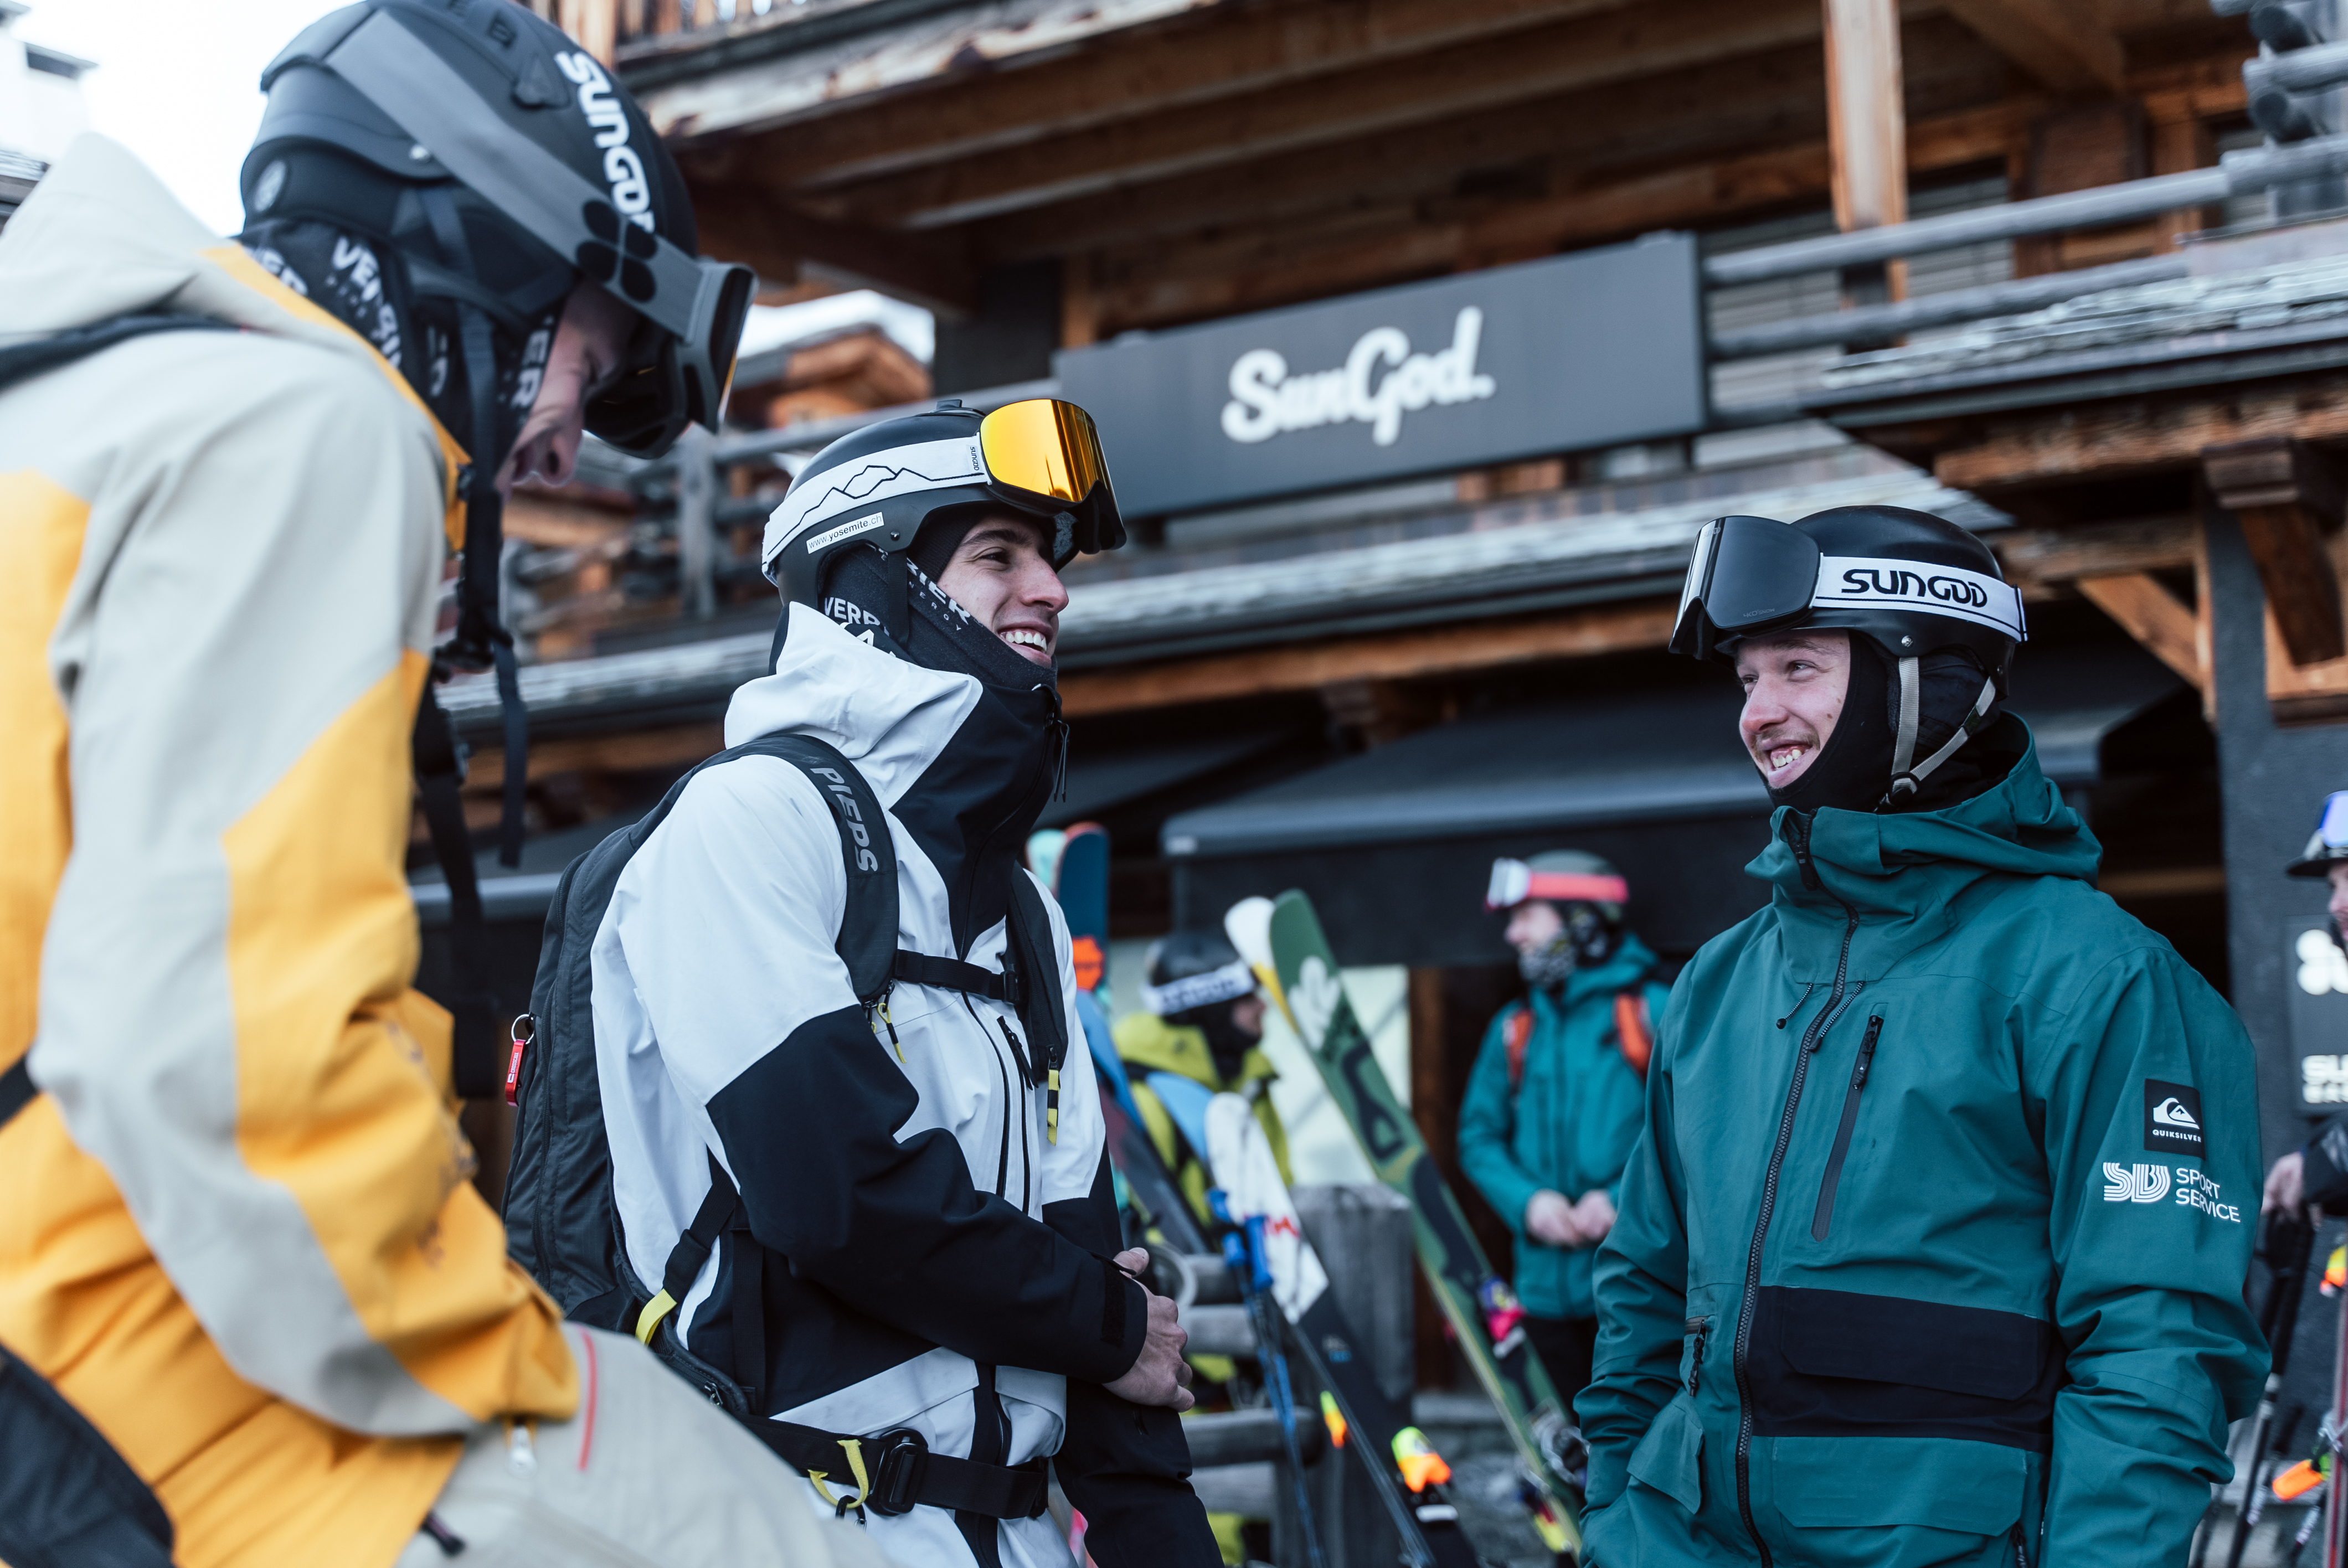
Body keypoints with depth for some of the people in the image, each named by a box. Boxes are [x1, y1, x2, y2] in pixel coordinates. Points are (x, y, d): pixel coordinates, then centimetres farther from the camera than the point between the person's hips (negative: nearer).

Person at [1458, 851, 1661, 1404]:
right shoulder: (1514, 1028, 12)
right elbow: (1479, 1136, 13)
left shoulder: (1650, 1012, -4)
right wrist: (1527, 1201, -5)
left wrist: (1622, 1199, -16)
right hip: (1547, 1287, 5)